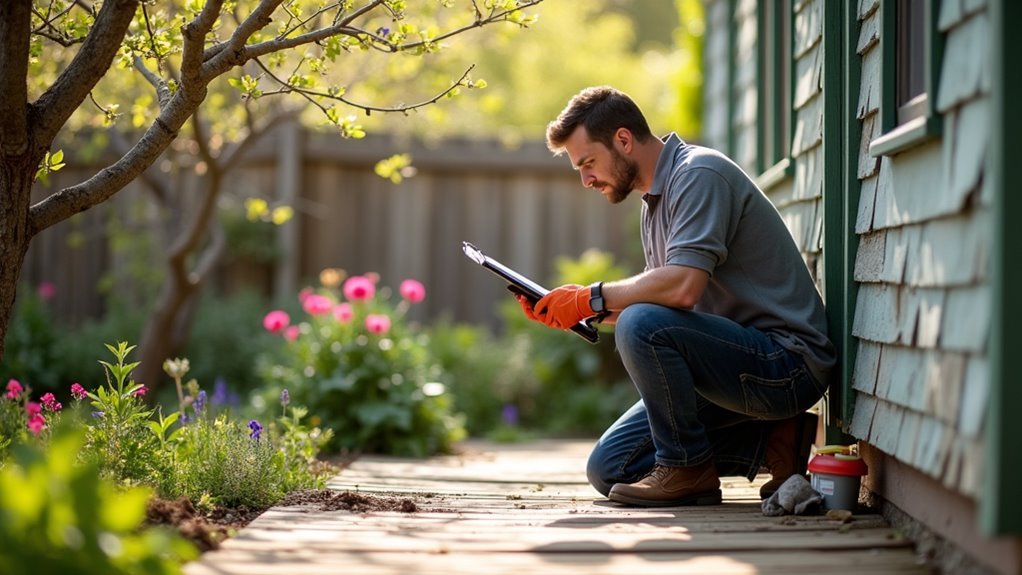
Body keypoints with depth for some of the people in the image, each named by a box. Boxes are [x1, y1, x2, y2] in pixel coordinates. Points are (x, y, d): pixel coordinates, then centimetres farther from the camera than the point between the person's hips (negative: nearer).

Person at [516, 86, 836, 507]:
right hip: (737, 357, 10)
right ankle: (769, 443, 7)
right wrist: (565, 310, 3)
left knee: (642, 325, -32)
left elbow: (682, 287, -29)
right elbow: (663, 298, 14)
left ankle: (688, 470, -12)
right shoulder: (655, 203, 15)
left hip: (786, 362, -10)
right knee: (609, 469, 6)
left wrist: (592, 297, -16)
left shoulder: (700, 173, -16)